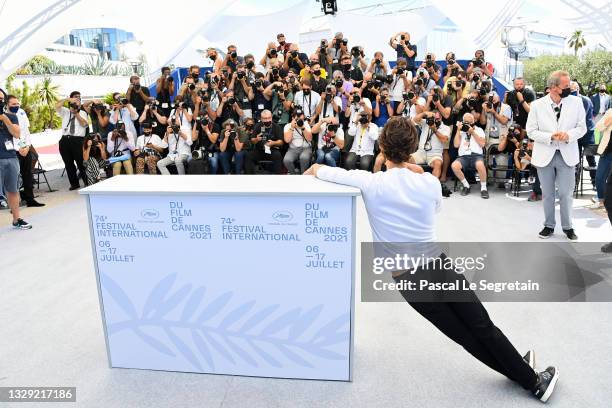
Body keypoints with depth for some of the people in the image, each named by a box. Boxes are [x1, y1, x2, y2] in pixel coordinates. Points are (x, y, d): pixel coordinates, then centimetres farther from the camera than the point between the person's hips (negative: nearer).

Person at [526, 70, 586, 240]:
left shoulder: (576, 102, -3)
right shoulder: (537, 105, -6)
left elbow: (582, 127, 2)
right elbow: (531, 131, -4)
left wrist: (568, 135, -19)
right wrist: (550, 137, -19)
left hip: (567, 155, 0)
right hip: (544, 155, 0)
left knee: (566, 194, 5)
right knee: (547, 194, 11)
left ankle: (568, 227, 22)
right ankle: (549, 225, 26)